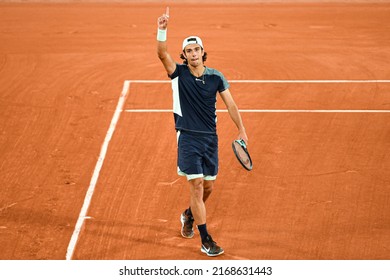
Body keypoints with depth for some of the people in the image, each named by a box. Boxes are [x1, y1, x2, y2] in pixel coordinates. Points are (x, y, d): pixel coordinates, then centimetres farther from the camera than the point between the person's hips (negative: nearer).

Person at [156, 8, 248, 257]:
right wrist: (162, 30, -35)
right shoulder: (179, 74, -3)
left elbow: (231, 104, 5)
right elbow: (162, 54, -20)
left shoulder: (216, 77, 3)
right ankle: (206, 240, -7)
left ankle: (189, 215, 44)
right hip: (188, 138, -3)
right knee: (197, 185, -10)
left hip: (210, 138, 4)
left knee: (209, 186, 12)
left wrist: (242, 130, -4)